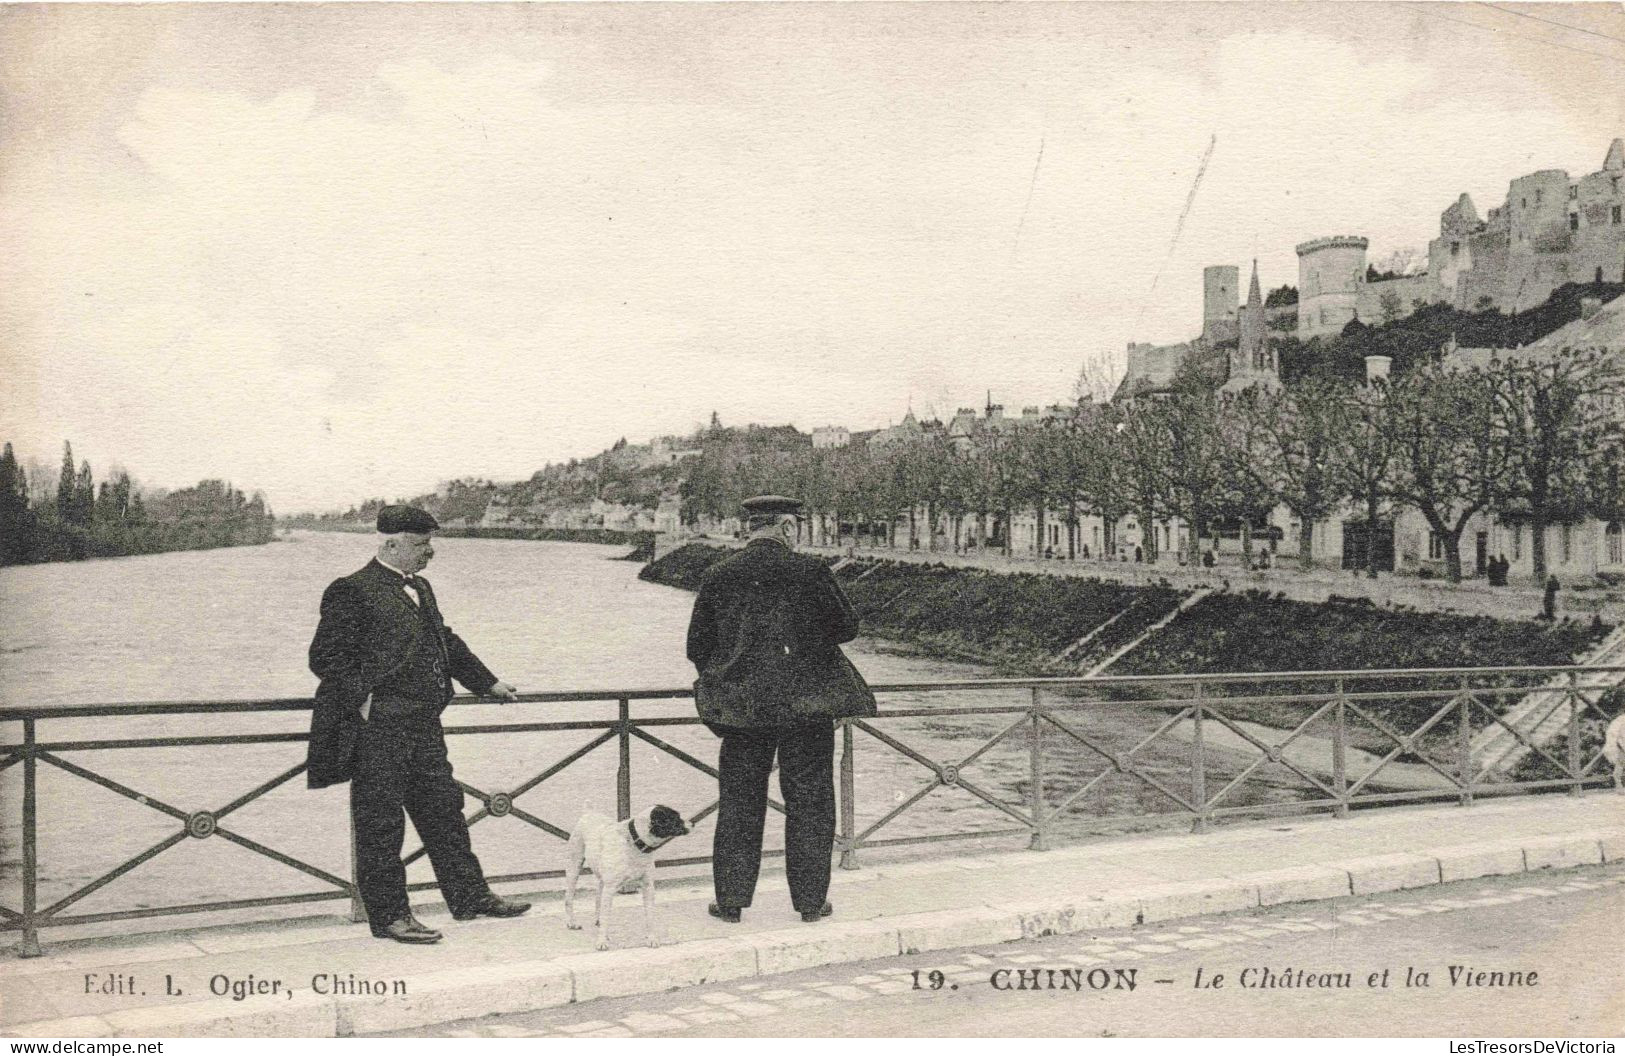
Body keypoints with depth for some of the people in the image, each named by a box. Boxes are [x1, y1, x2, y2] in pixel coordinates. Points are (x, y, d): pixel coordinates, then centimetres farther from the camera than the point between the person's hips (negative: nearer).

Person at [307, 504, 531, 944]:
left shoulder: (420, 589, 15)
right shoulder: (352, 591, -11)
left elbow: (447, 643, 28)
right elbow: (325, 658, -15)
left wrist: (488, 683, 30)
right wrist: (363, 702, -20)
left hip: (424, 726, 9)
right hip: (378, 730, -8)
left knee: (443, 809, 14)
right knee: (381, 822, 1)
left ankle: (470, 895, 24)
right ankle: (389, 915, 9)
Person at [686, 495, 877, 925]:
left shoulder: (718, 576, -1)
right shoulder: (809, 570, -8)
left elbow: (697, 647, 3)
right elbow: (847, 627, -2)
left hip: (740, 703, 2)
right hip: (808, 700, -2)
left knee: (739, 801, 11)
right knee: (809, 800, 8)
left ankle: (731, 899, 14)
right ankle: (810, 900, 13)